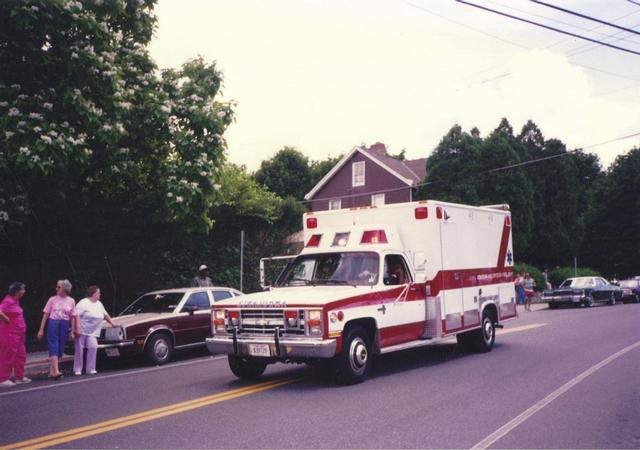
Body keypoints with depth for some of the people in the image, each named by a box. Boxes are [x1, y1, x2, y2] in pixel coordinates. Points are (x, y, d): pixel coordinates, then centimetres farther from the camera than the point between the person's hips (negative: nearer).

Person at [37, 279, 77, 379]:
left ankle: (51, 371, 16)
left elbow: (72, 317, 8)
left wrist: (72, 331, 5)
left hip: (65, 325, 2)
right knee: (54, 346, -11)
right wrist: (41, 329, -2)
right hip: (53, 323, -2)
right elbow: (46, 315, 2)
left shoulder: (71, 301, 4)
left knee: (60, 348, 4)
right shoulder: (52, 299, 1)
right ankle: (56, 371, -17)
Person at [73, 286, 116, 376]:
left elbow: (105, 315, 28)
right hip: (82, 331, -5)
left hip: (92, 333, 5)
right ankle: (77, 369, 12)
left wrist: (112, 324, 29)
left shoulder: (99, 304, 16)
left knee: (93, 347, -13)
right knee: (79, 350, 1)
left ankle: (90, 369, -7)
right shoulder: (83, 303, -8)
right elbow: (76, 316, -17)